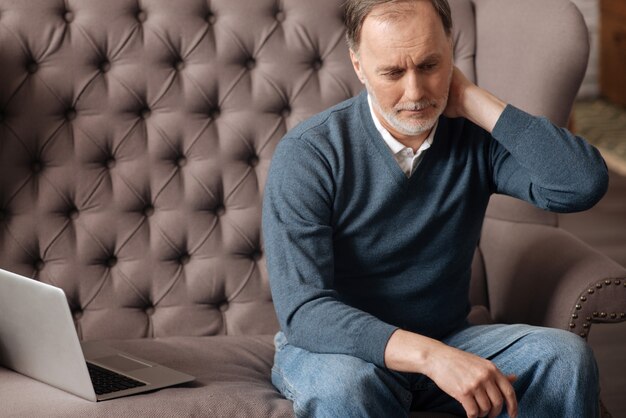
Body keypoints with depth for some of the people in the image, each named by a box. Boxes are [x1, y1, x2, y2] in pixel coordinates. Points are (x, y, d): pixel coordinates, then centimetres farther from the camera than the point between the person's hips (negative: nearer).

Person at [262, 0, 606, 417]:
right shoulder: (307, 154, -16)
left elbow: (584, 183, -23)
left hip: (448, 344, 4)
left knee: (565, 355, -23)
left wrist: (473, 101, -20)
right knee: (345, 383, -39)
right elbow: (303, 310, -25)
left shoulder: (478, 136, -5)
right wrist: (432, 356, -38)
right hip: (338, 349, -3)